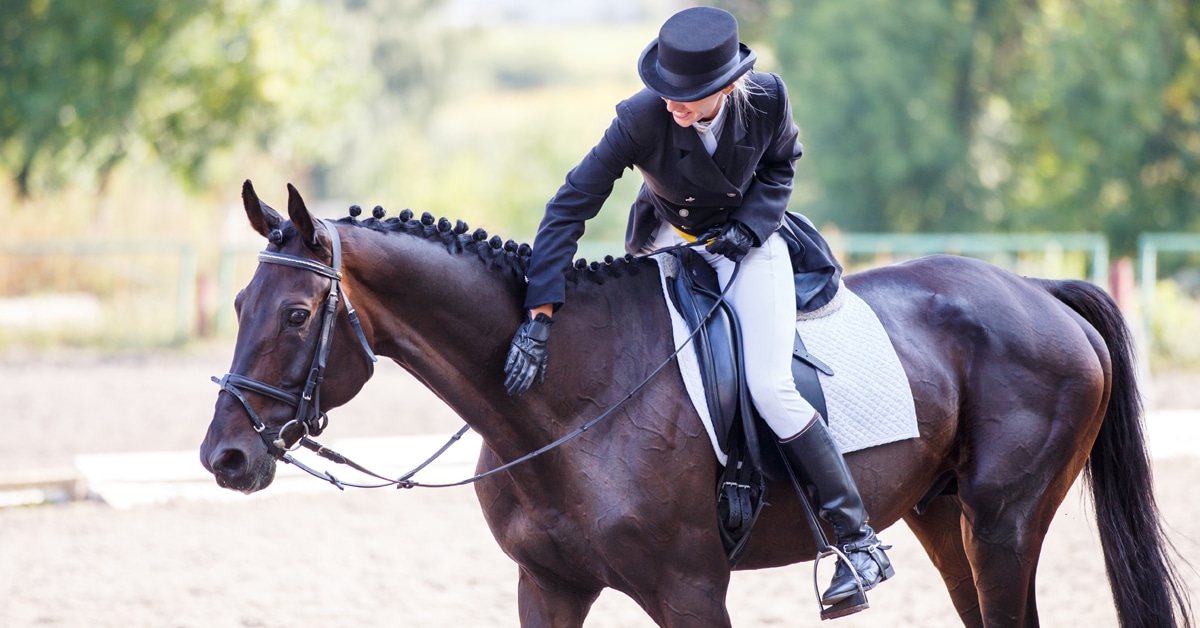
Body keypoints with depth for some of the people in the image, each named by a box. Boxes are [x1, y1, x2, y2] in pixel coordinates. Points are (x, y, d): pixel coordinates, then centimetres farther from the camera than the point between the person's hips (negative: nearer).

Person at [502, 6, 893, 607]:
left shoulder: (767, 99, -25)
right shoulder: (641, 118, -29)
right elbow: (570, 207, -29)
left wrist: (750, 224, -19)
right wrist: (539, 317, -36)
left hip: (747, 239, -3)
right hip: (669, 238, 3)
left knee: (770, 388, -15)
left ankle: (858, 539, -10)